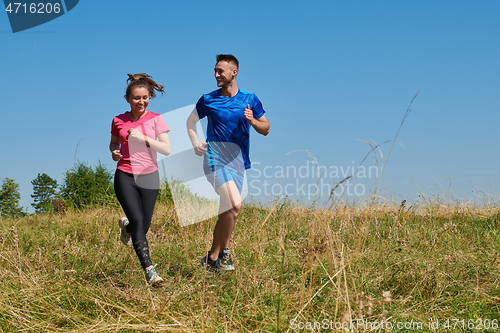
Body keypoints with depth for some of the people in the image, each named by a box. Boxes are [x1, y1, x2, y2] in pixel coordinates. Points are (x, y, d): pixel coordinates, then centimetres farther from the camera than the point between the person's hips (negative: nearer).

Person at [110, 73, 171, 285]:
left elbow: (167, 149, -8)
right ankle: (149, 269, -16)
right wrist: (114, 152, -1)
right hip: (125, 176, -1)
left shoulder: (155, 120, -1)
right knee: (138, 221, -17)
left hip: (148, 176, 1)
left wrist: (143, 138, -18)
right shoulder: (118, 121, 3)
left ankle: (126, 226, 44)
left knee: (144, 227, 7)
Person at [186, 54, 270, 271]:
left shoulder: (250, 99, 6)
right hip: (216, 160, -4)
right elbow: (191, 121, 15)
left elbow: (266, 129, 10)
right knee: (234, 204, -20)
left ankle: (213, 258, 24)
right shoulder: (208, 100, 1)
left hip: (238, 162, 4)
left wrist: (252, 121, -11)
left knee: (226, 212, 11)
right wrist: (195, 144, -1)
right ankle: (223, 252, -4)